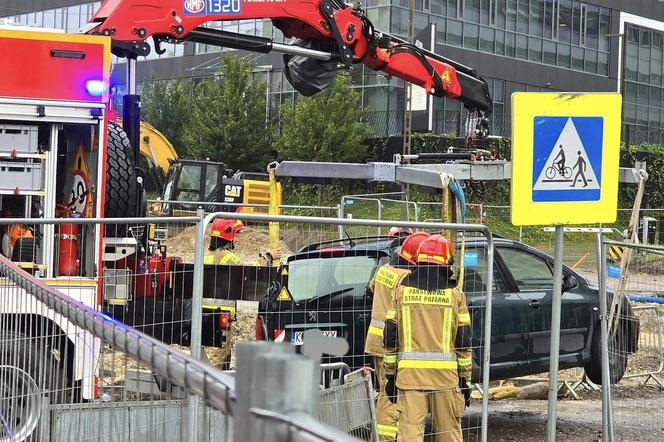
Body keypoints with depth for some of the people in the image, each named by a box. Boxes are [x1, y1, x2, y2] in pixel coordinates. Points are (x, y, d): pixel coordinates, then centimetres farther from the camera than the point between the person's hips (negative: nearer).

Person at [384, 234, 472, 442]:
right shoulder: (455, 294, 1)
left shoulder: (402, 291, 4)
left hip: (409, 373, 0)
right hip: (446, 376, 0)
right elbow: (463, 342, 1)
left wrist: (390, 374, 11)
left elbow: (390, 338, 4)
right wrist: (465, 379, 8)